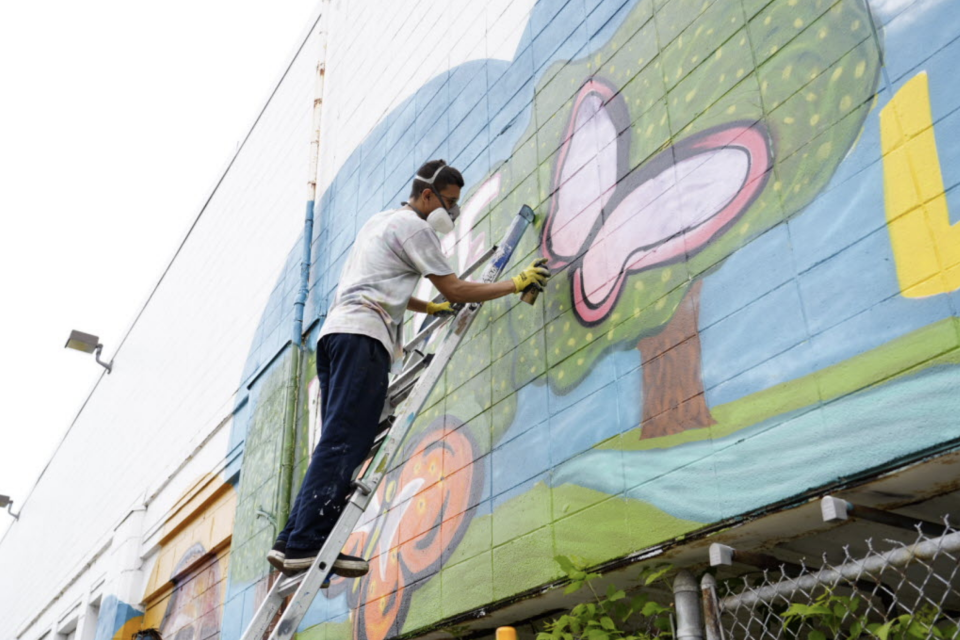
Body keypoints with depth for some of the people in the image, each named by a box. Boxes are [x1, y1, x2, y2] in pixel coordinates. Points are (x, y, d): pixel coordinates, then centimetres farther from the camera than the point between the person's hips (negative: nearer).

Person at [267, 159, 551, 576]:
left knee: (338, 444, 4)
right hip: (363, 335, -10)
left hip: (336, 331, 10)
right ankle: (305, 543, -21)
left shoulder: (379, 222, 31)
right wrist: (515, 284, 6)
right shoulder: (414, 226, 1)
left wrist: (430, 308, 40)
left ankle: (293, 542, -1)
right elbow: (453, 289, 0)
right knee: (345, 443, -16)